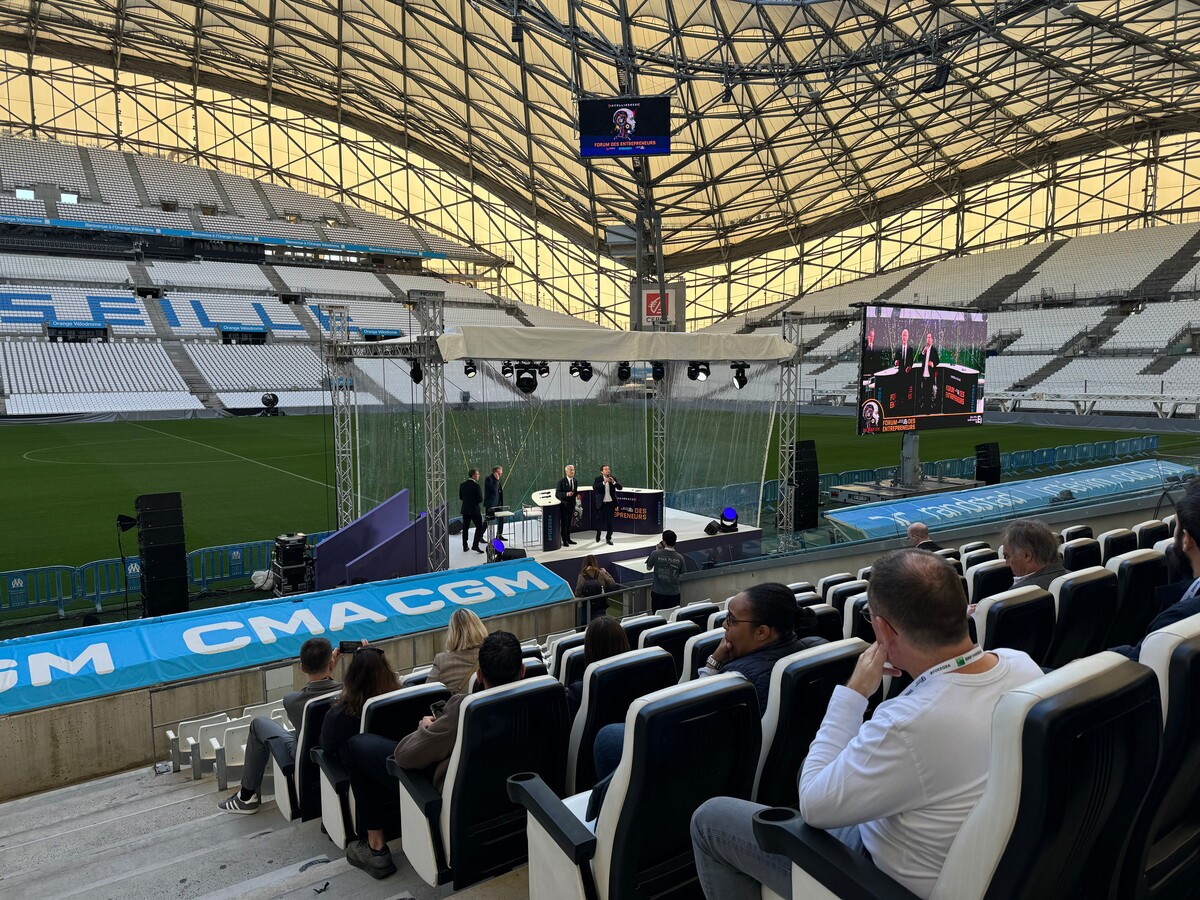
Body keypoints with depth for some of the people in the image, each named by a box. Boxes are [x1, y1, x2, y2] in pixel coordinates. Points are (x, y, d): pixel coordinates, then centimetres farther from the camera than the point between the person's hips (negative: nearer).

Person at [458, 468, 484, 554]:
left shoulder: (462, 485, 2)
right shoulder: (476, 485, -16)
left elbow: (460, 497, 10)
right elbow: (480, 499, -16)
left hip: (465, 510, 6)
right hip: (474, 510, -6)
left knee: (465, 528, 13)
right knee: (479, 527, 4)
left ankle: (465, 547, 17)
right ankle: (475, 545, -5)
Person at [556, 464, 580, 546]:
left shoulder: (575, 481, 8)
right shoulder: (561, 481, -12)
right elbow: (557, 493, -17)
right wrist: (566, 494, -29)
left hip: (571, 505, 6)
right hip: (564, 505, -6)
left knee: (569, 523, 15)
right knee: (564, 523, -2)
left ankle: (568, 539, 24)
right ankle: (564, 541, 5)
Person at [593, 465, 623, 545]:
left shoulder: (613, 478, 3)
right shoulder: (598, 479, -4)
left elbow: (620, 487, -5)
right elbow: (594, 487, -20)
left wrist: (614, 482, -22)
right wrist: (604, 482, -30)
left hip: (610, 503, 1)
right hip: (601, 504, -1)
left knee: (610, 521, 2)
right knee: (599, 520, 11)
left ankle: (608, 538, 12)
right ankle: (598, 535, 34)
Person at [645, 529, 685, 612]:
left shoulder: (655, 554, -14)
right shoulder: (679, 558, -8)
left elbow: (648, 568, 3)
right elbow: (681, 574, 6)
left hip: (658, 593, -1)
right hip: (673, 593, 1)